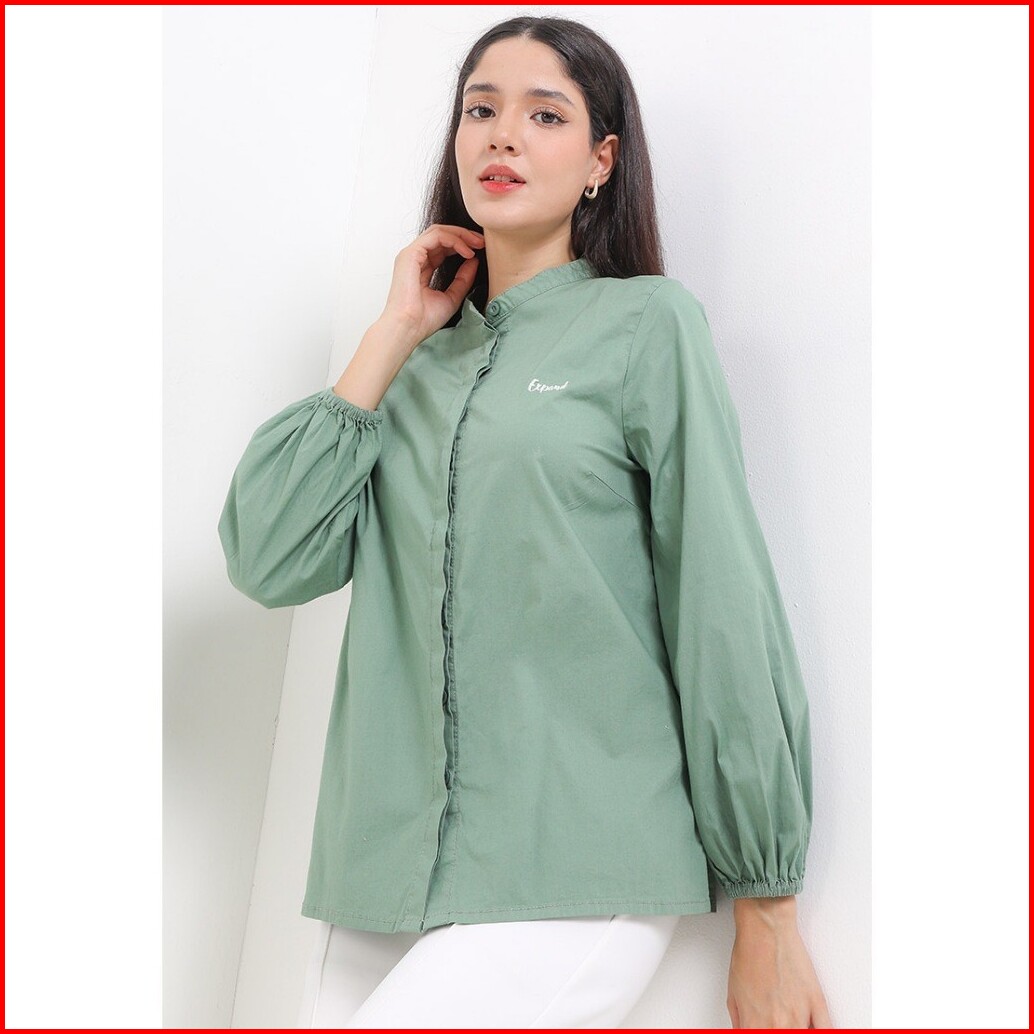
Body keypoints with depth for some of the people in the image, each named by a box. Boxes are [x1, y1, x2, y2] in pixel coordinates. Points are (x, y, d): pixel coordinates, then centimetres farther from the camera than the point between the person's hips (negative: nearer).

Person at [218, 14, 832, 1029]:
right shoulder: (419, 361, 12)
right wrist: (394, 334, 1)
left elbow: (723, 613, -3)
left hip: (570, 878, -4)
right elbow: (268, 561, 1)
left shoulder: (646, 324, 0)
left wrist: (768, 919, -1)